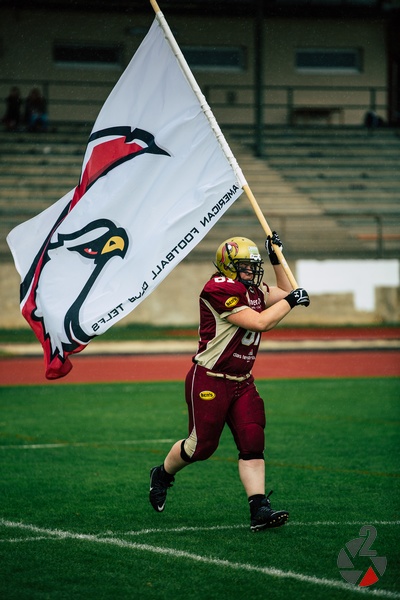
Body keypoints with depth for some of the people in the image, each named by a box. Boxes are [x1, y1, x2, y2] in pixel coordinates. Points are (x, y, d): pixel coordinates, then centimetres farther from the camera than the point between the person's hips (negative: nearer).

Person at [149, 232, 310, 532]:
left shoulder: (253, 289, 9)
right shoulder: (220, 290, -20)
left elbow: (285, 293, 23)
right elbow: (260, 322, -25)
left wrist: (276, 257, 13)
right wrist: (291, 300, -15)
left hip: (242, 382, 8)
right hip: (209, 381, -8)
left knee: (253, 442, -6)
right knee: (202, 445, 2)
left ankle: (260, 509, -10)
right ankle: (162, 475, 32)